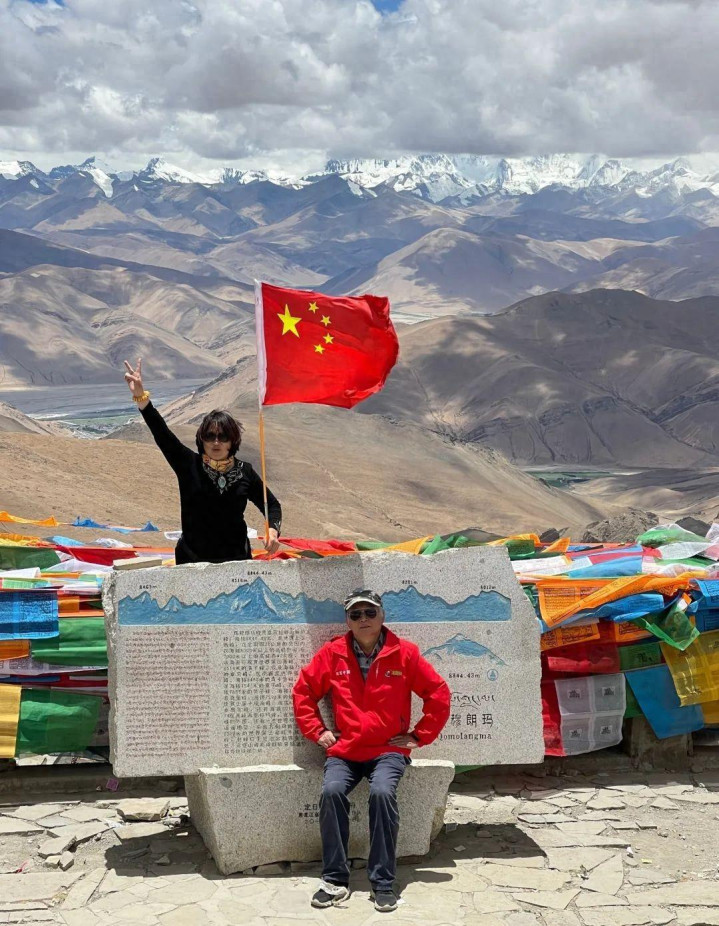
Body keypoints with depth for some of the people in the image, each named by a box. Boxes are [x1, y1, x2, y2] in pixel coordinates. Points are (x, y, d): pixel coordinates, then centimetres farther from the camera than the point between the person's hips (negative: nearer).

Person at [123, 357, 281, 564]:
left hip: (236, 560, 1)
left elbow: (271, 504, 11)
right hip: (192, 560, -1)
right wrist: (141, 396, -26)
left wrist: (273, 530, -10)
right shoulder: (189, 465, -4)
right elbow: (161, 432, -14)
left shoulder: (245, 473, 0)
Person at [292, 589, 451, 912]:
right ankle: (335, 880, -13)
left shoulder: (404, 653, -3)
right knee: (331, 792, -26)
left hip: (388, 749, -2)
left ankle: (383, 882, -16)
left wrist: (419, 735, 0)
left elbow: (439, 693, 2)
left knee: (382, 792, -29)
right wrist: (317, 731, 5)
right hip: (344, 750, 2)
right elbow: (303, 691, 12)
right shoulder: (332, 653, 1)